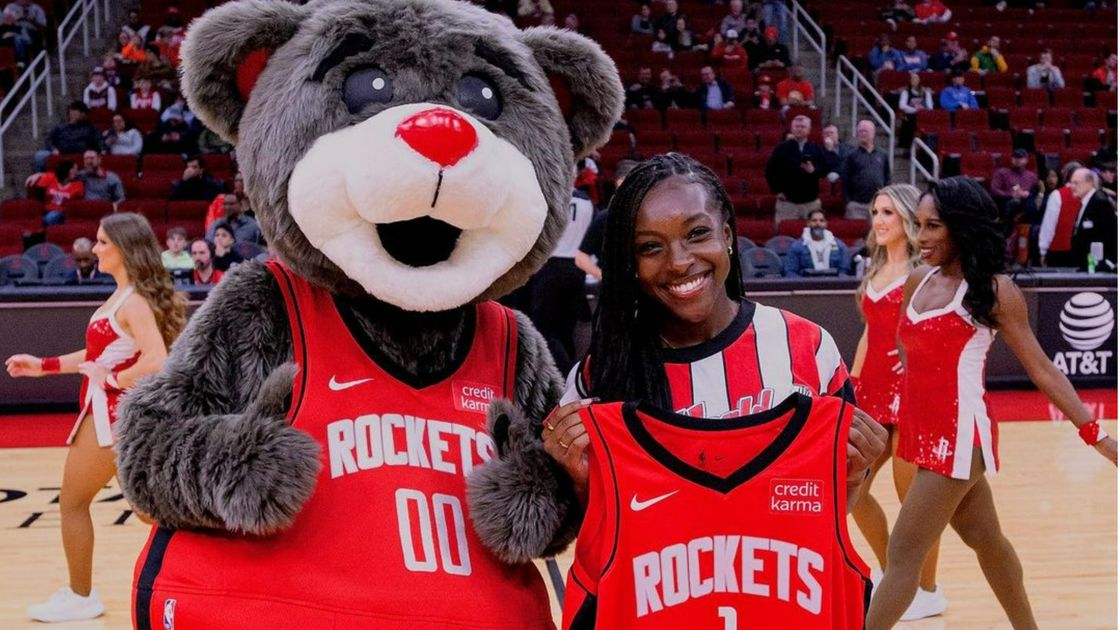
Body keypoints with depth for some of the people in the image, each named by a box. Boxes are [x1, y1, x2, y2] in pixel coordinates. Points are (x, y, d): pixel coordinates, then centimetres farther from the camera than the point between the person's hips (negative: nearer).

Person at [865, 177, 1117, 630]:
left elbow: (1041, 369, -5)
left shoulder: (994, 289, -10)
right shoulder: (918, 281, 7)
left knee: (904, 554, -5)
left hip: (959, 434, -7)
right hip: (924, 431, 7)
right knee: (985, 540, 21)